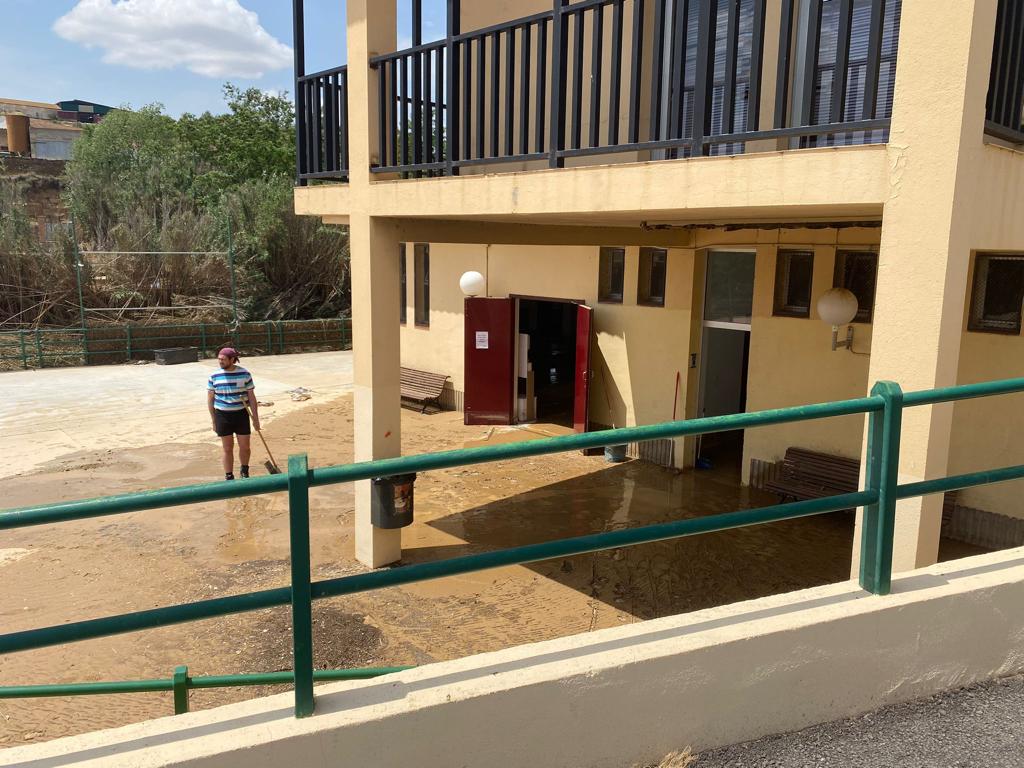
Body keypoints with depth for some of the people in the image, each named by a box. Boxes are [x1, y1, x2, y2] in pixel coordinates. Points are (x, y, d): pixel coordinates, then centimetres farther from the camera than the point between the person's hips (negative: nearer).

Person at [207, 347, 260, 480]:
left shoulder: (244, 374, -4)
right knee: (227, 449, 5)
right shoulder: (214, 376, -3)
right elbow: (210, 399, 4)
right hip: (222, 415, 0)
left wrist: (255, 418, 0)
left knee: (244, 447, 7)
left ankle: (245, 472, 31)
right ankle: (229, 477, 16)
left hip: (241, 414, 0)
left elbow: (251, 397, 1)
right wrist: (213, 420, 2)